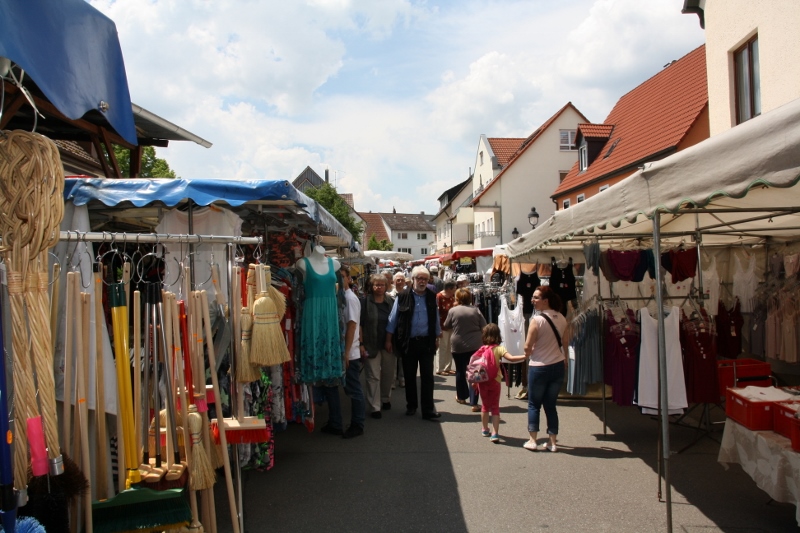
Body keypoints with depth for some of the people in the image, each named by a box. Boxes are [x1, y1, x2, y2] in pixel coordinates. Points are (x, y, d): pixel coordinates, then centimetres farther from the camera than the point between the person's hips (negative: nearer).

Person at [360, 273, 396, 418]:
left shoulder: (391, 302, 5)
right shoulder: (365, 302, -4)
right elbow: (359, 325, -5)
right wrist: (361, 344, -11)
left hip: (389, 345, 3)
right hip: (372, 346, -3)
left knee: (388, 374, 14)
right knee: (373, 376, -1)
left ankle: (385, 399, 34)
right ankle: (375, 407, 4)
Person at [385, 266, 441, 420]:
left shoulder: (432, 297, 4)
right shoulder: (402, 297, -5)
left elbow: (436, 319, 12)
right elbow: (393, 319, -1)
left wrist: (437, 338, 14)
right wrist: (388, 340, -2)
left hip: (426, 342, 1)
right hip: (408, 342, -1)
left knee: (427, 376, -1)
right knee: (410, 376, 10)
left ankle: (428, 410, 3)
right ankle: (411, 406, 26)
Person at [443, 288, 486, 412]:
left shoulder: (452, 311, -4)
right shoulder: (475, 310, -1)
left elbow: (446, 326, 8)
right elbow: (484, 327, 1)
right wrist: (483, 341, 13)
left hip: (458, 346, 0)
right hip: (475, 345, 0)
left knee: (460, 371, 18)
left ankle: (461, 396, 33)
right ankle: (474, 403, -4)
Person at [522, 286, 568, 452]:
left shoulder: (537, 320, -18)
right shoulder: (561, 318, 0)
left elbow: (527, 347, -16)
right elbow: (565, 343, 10)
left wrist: (529, 353, 6)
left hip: (539, 368, -5)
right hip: (558, 366, 5)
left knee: (534, 404, 11)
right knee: (551, 404, 14)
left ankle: (533, 440, 12)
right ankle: (552, 442, 16)